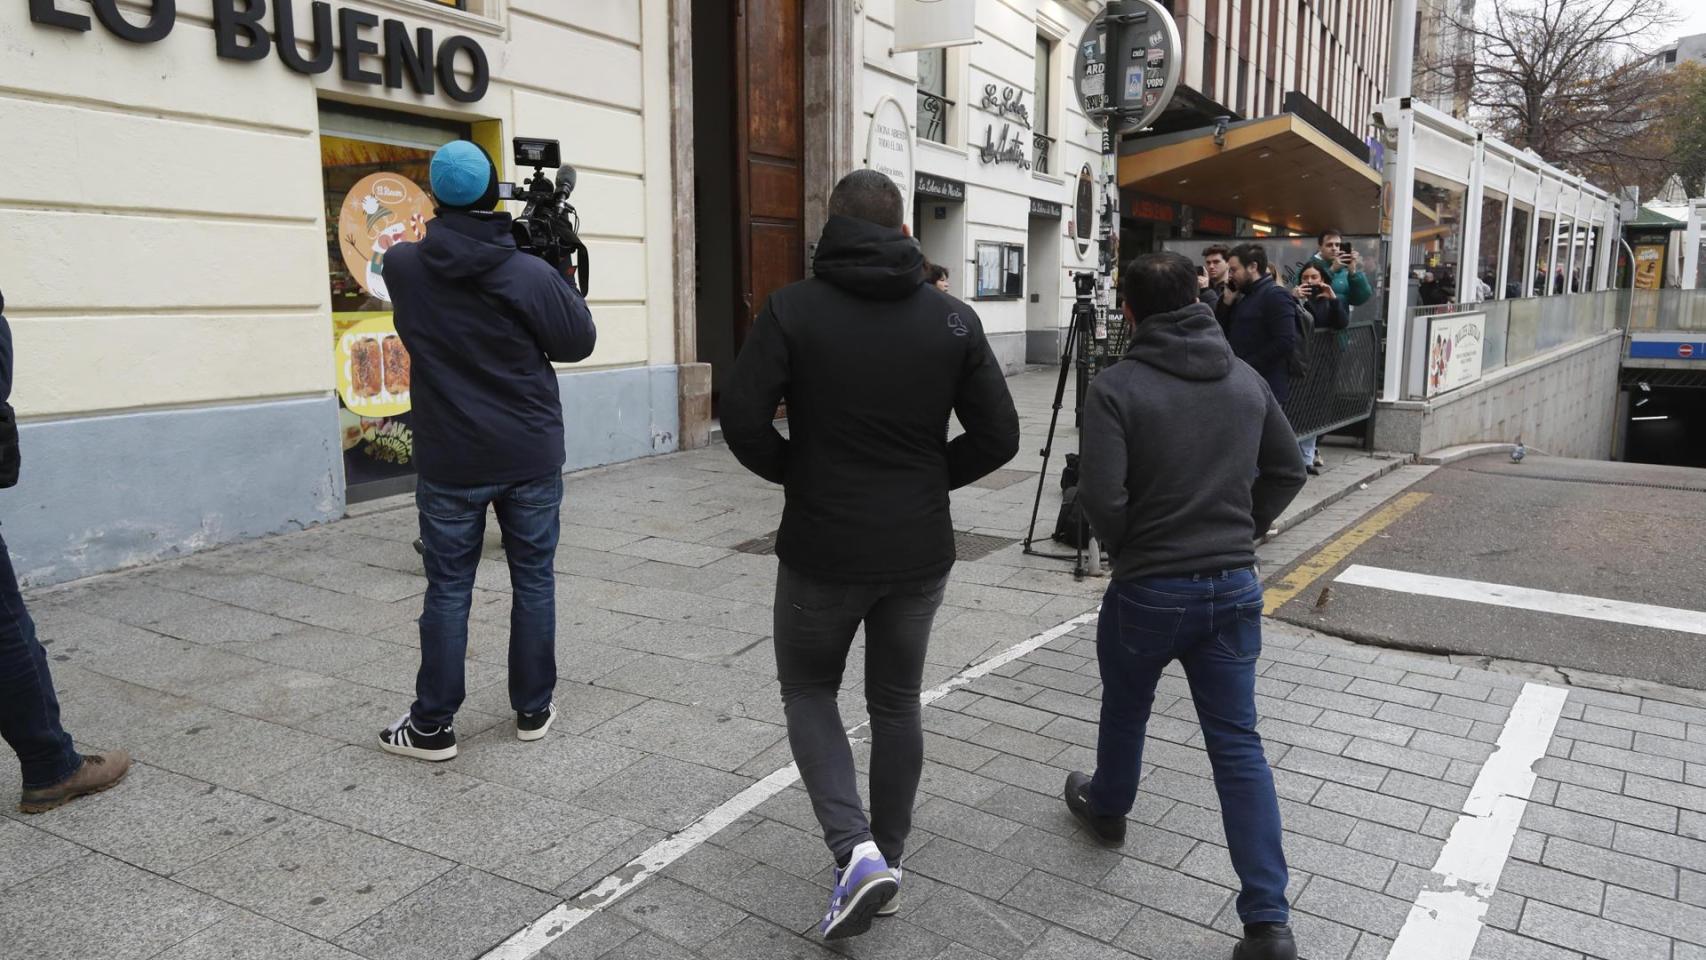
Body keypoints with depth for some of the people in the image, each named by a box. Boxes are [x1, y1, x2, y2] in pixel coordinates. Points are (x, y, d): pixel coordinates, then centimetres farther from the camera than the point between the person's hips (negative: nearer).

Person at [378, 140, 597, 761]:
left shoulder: (402, 266, -5)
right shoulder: (530, 274, -11)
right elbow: (578, 342, -1)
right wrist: (560, 275, 11)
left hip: (449, 460, 1)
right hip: (531, 457, -1)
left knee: (448, 589, 8)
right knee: (533, 581, 11)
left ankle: (432, 726, 15)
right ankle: (533, 710, 20)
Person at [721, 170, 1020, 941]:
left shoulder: (793, 309, -9)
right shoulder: (952, 319, -2)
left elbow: (743, 419, -15)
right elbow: (998, 435, -2)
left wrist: (794, 471, 4)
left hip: (823, 548, -2)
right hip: (919, 550, 3)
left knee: (808, 689, 18)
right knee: (896, 702, 19)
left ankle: (854, 849, 2)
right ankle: (888, 857, 30)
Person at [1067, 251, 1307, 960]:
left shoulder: (1116, 387, -14)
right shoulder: (1247, 380, 4)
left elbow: (1101, 495, -20)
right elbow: (1288, 470, 12)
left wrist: (1123, 545, 0)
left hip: (1148, 590, -4)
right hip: (1235, 587, 4)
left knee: (1125, 711, 23)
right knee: (1237, 742, 8)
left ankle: (1106, 807, 50)